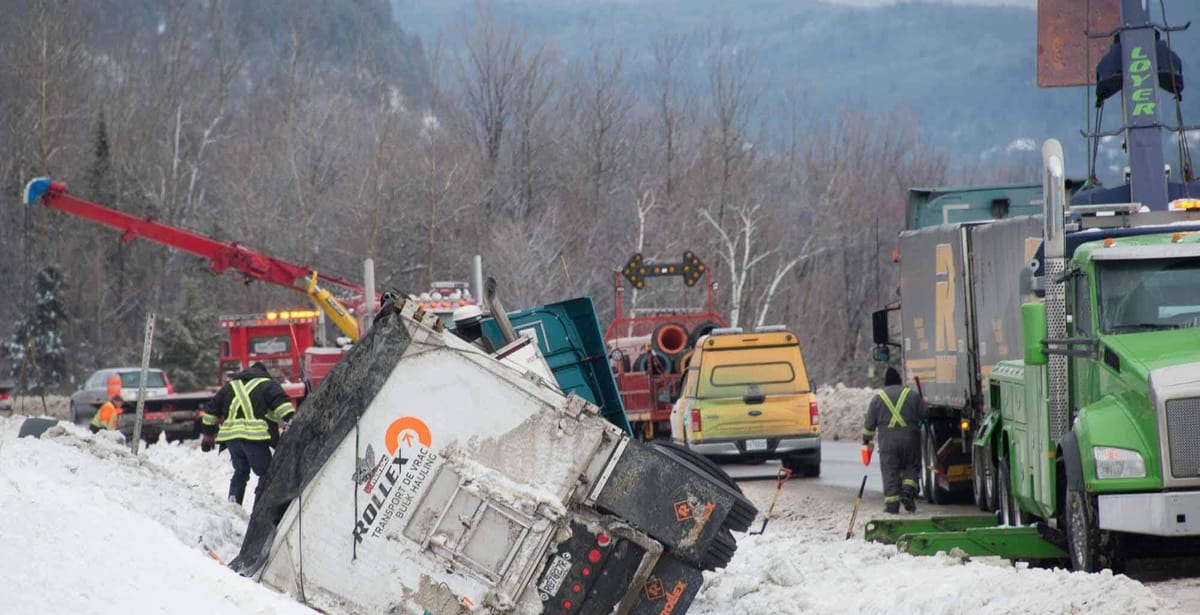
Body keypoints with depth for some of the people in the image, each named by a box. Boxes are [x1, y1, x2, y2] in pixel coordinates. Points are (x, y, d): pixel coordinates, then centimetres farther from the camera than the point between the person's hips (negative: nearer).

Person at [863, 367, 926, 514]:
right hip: (910, 438, 0)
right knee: (911, 466, 14)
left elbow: (869, 423, 9)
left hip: (887, 440, 0)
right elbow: (925, 415, 8)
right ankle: (908, 491, -9)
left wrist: (866, 439, 21)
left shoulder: (878, 398, 8)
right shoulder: (912, 395, 8)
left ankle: (891, 503, -3)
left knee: (890, 471, 2)